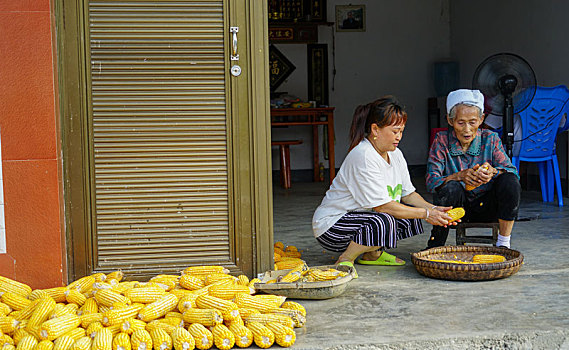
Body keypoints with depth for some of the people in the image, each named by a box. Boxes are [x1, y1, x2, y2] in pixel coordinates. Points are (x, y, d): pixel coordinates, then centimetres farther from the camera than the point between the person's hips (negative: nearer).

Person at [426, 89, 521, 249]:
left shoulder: (490, 139, -5)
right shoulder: (442, 140, -9)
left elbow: (512, 171, -14)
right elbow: (431, 182, -18)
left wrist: (493, 172, -38)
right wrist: (460, 176, -38)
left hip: (485, 206, 2)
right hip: (456, 207, -1)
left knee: (510, 181, -24)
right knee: (451, 187, -33)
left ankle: (503, 243, -11)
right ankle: (435, 245, -13)